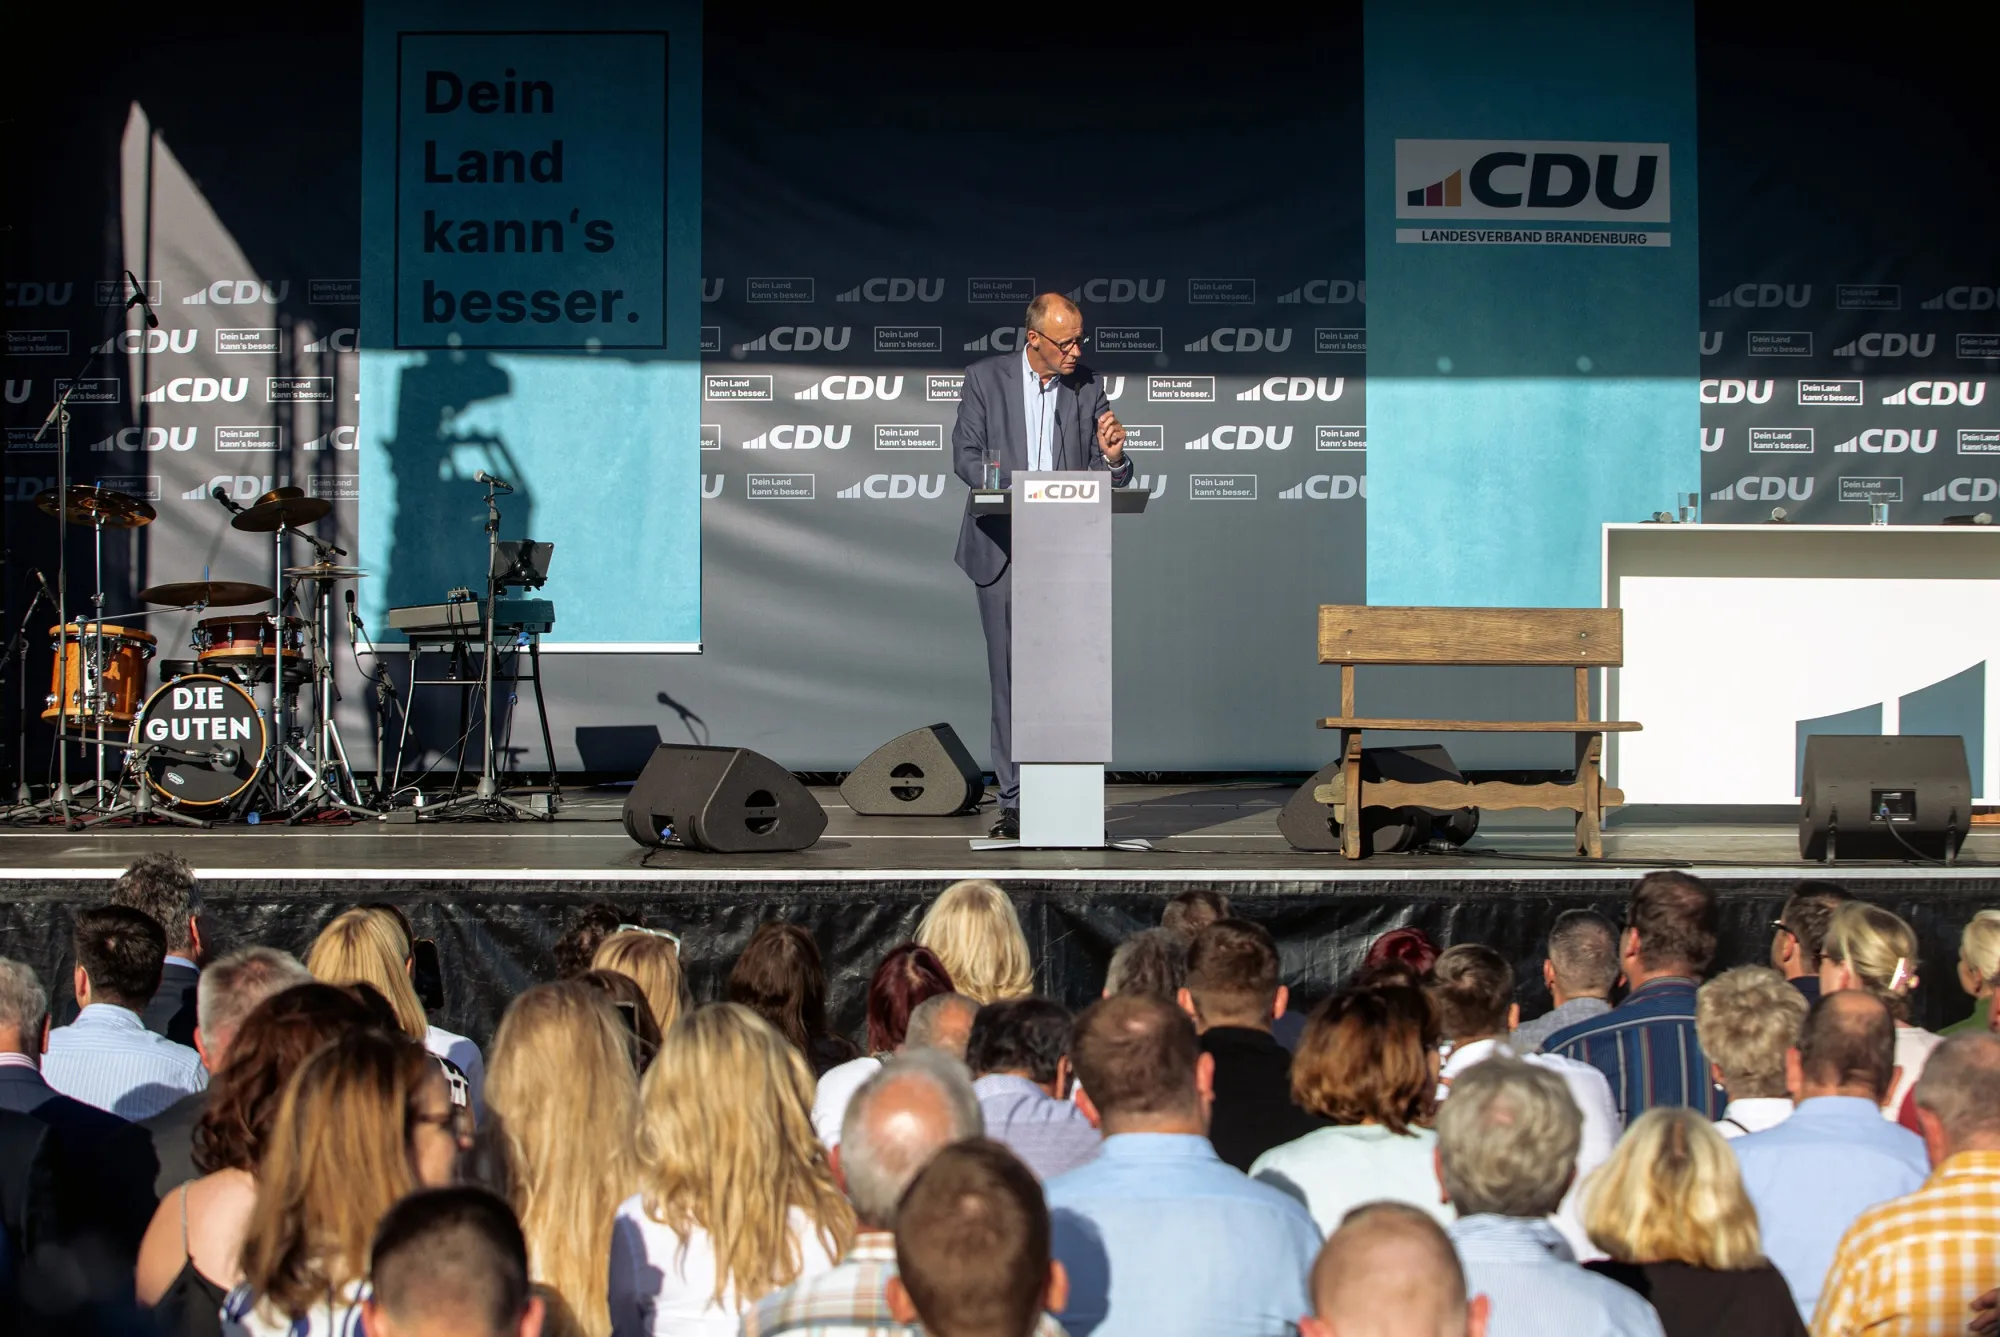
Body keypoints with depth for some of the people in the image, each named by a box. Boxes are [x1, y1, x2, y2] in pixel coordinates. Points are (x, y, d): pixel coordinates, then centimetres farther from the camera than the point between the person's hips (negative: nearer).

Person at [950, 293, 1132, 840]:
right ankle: (1015, 801, 4)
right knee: (1010, 675, 1)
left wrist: (1112, 457, -15)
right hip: (1003, 549, -1)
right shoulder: (986, 378, 1)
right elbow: (966, 457, -1)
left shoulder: (1088, 387, 6)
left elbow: (1108, 480, 9)